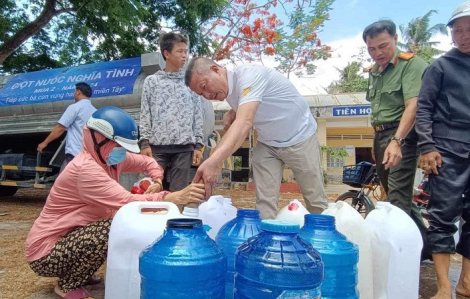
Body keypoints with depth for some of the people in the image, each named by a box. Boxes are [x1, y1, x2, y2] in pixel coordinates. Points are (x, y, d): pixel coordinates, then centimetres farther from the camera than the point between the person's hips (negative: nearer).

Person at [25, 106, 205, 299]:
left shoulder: (109, 157, -1)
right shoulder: (86, 169, -28)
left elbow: (148, 162, 11)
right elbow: (127, 202, -38)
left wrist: (157, 182, -10)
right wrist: (176, 197, -45)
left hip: (70, 238, 9)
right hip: (46, 253, -9)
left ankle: (80, 273, 14)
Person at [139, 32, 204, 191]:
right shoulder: (151, 81, 9)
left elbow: (197, 116, 10)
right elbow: (145, 115, 5)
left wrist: (198, 145, 3)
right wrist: (145, 142, -5)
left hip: (184, 146, 1)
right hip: (158, 145, -1)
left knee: (179, 191, 4)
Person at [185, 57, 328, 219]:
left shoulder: (249, 75, -30)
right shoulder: (227, 90, -5)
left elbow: (244, 123, -46)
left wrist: (215, 161, -60)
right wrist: (231, 113, -10)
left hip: (299, 138, -6)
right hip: (267, 143, 7)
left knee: (315, 200, 5)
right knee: (265, 201, -3)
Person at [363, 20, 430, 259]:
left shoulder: (411, 64, -10)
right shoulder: (373, 72, 15)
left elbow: (413, 105, -23)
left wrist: (396, 140, -34)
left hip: (401, 136, -9)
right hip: (381, 136, 9)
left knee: (397, 200, -11)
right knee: (399, 197, 16)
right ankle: (425, 245, 31)